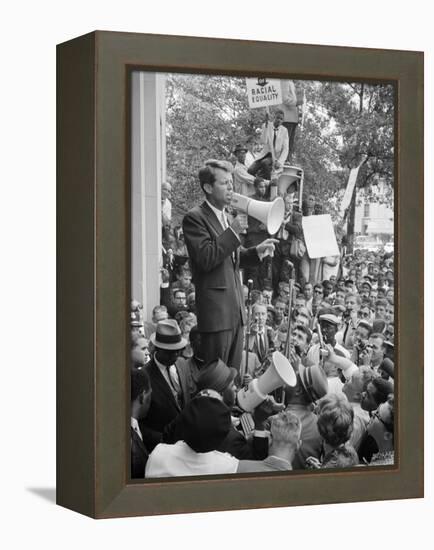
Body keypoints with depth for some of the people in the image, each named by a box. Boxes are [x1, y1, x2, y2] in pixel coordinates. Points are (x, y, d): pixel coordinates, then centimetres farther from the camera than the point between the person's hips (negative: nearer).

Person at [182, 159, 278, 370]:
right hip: (215, 309, -8)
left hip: (236, 308, 8)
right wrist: (233, 232, -20)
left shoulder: (226, 217, 18)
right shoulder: (194, 218, -9)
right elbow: (206, 259, -20)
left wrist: (257, 251, 8)